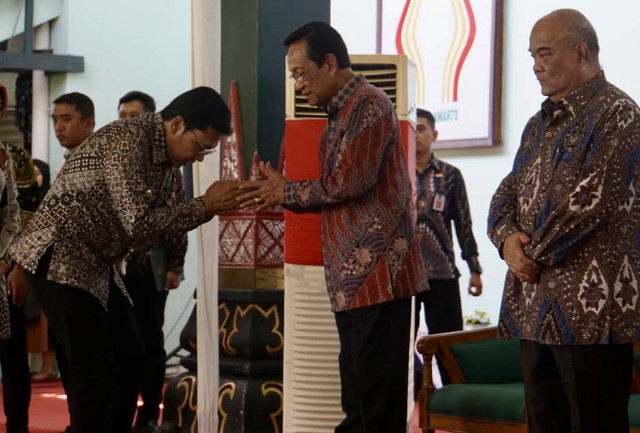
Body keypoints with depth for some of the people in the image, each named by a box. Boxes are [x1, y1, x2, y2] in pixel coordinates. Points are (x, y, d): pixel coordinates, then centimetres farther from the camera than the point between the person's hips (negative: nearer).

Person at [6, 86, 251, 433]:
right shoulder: (126, 141, -21)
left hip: (95, 266, 10)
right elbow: (139, 223, -27)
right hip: (59, 260, -10)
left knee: (130, 360, 11)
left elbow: (153, 230, 11)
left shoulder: (166, 162, 9)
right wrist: (205, 206, -21)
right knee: (94, 371, -11)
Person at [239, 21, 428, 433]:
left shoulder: (368, 105, -11)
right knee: (358, 397, 15)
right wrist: (279, 199, 5)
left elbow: (351, 182, -19)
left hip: (377, 272, -10)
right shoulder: (342, 113, 19)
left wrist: (286, 191, -7)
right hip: (354, 277, 10)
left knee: (378, 397, -7)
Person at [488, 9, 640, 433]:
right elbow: (506, 195, 19)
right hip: (536, 304, 8)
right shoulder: (541, 123, 19)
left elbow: (592, 201, -17)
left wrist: (535, 253, -8)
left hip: (590, 307, -8)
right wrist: (508, 238, -2)